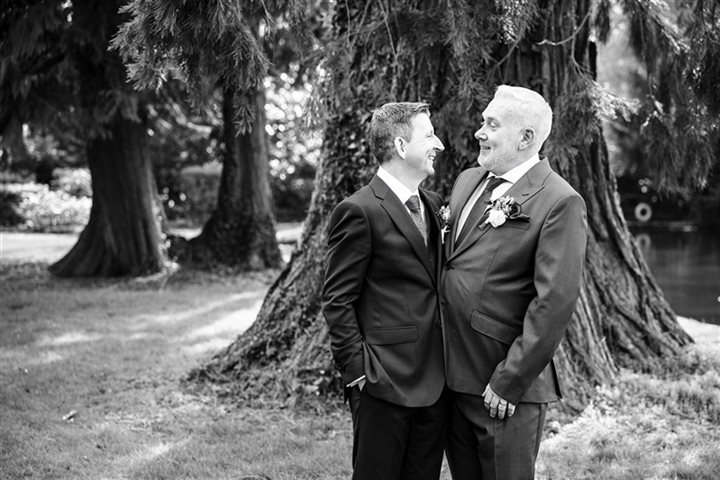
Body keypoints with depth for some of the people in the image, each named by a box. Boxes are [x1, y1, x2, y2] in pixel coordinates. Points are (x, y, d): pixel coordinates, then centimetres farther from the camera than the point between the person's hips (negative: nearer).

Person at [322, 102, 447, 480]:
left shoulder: (432, 204, 12)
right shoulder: (359, 211, -12)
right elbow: (337, 301, -11)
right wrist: (358, 368, -14)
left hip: (435, 380, 7)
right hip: (385, 380, -7)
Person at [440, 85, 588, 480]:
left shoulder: (560, 203, -14)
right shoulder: (467, 181, 10)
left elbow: (555, 302, -18)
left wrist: (510, 382, -17)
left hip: (504, 387, -7)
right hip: (453, 374, 7)